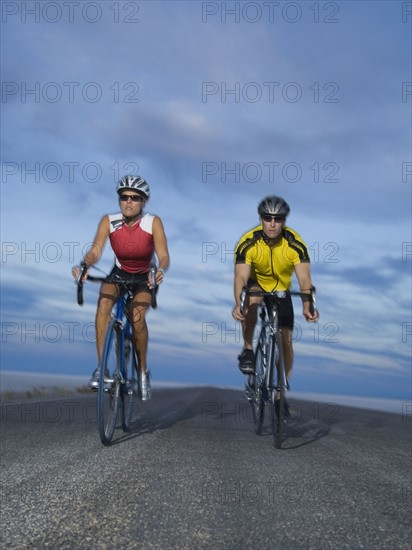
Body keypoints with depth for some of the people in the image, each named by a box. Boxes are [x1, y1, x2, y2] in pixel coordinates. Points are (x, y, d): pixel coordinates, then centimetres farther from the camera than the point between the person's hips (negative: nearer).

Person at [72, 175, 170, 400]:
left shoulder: (153, 223, -21)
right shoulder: (109, 221, -18)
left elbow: (163, 256, -29)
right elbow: (95, 251, -26)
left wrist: (160, 270, -51)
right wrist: (84, 265, -47)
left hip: (144, 278, -1)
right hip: (119, 274, 2)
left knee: (137, 316, -25)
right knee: (104, 303, -28)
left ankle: (143, 371, -2)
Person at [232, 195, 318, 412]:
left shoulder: (295, 244, -26)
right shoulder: (248, 243, -28)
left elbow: (304, 278, -34)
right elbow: (241, 276, -37)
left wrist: (307, 305, -51)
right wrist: (238, 304, -55)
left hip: (281, 291, 2)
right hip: (256, 285, -1)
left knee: (286, 340, -6)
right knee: (251, 299, -38)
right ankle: (248, 349, -18)